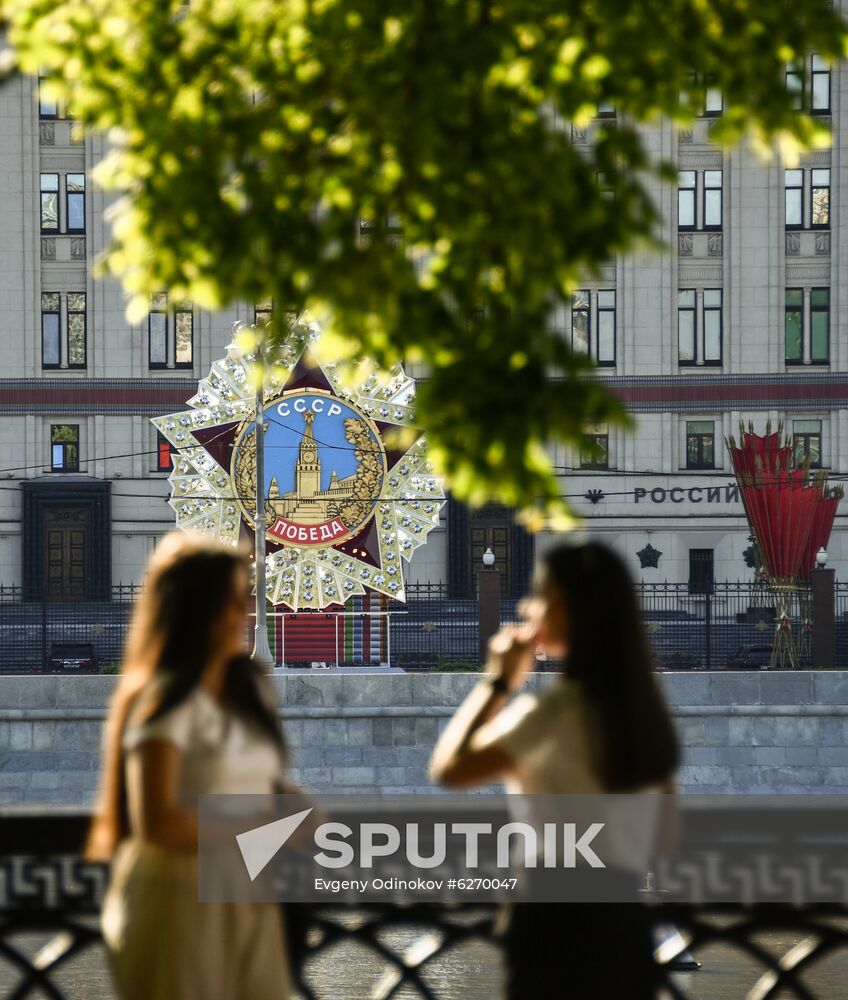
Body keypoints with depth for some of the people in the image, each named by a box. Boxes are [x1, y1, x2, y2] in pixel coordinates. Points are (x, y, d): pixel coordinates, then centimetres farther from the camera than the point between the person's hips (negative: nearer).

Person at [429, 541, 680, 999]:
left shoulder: (557, 705, -12)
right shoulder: (638, 705, 12)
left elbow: (449, 769, -12)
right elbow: (665, 832, 17)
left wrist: (496, 680, -3)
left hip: (560, 924, -8)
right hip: (625, 925, 8)